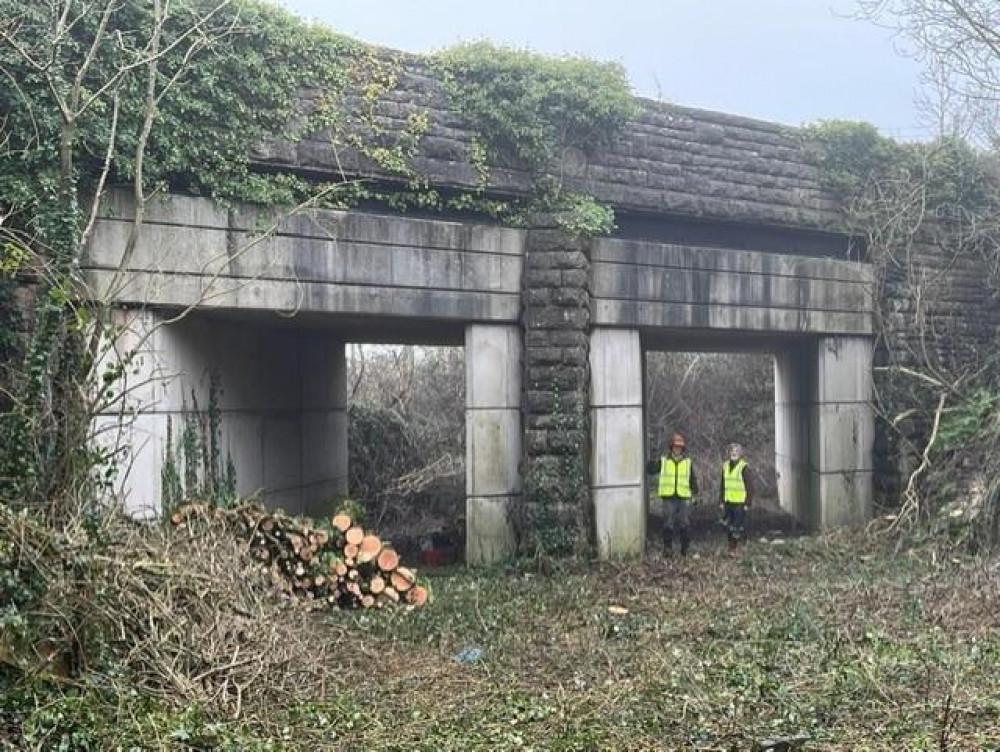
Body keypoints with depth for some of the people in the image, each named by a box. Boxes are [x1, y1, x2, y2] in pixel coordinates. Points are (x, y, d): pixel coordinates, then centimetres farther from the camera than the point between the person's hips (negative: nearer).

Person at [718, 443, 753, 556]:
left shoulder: (744, 467, -7)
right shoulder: (726, 466, 11)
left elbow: (750, 487, -7)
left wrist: (748, 503, -11)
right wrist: (721, 501, 13)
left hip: (740, 503, -6)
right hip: (728, 502, 6)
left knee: (738, 527, -6)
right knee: (728, 526, 9)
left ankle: (737, 548, 2)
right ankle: (731, 547, 19)